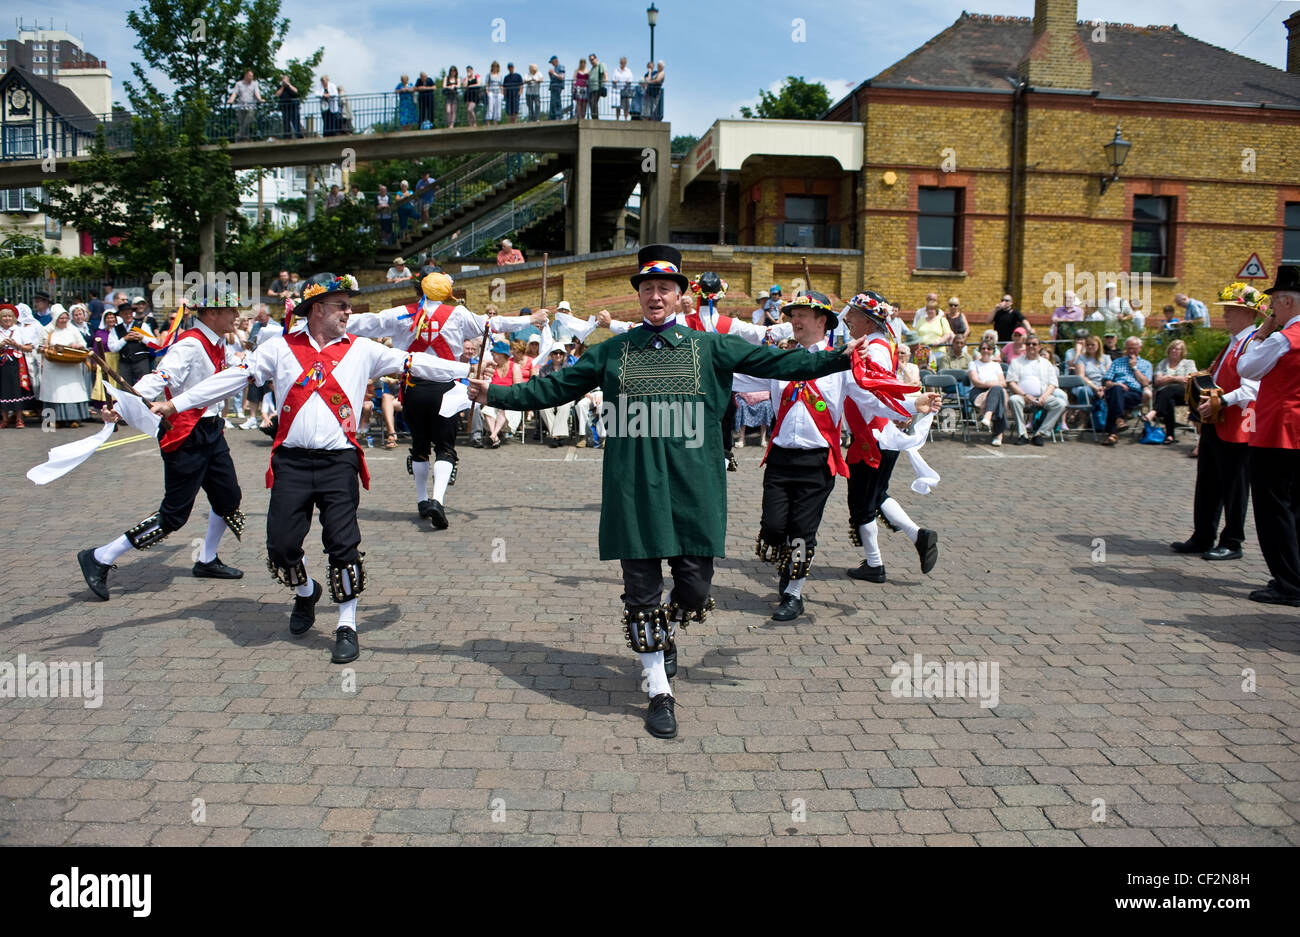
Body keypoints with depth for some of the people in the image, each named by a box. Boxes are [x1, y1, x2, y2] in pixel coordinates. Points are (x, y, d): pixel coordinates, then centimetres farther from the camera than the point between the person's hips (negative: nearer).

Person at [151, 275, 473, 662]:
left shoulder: (362, 349, 7)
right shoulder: (281, 348, 6)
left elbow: (415, 364, 2)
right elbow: (231, 378, 6)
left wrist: (469, 371, -5)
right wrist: (176, 403, 3)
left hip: (339, 461, -1)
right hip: (292, 461, 1)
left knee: (343, 545, -6)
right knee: (281, 545, 1)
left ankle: (347, 626, 9)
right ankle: (305, 591, 33)